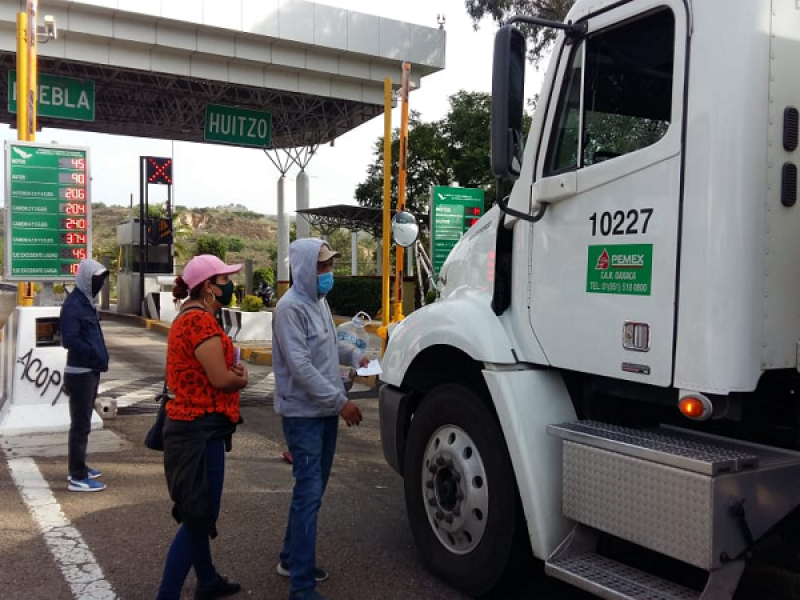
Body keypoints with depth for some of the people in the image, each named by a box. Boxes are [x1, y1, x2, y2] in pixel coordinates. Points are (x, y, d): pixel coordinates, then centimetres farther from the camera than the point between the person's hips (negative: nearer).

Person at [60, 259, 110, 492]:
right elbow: (69, 340, -26)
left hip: (90, 371, 10)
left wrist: (100, 358, 8)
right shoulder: (73, 305, -17)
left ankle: (78, 468, 29)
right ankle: (78, 477, 1)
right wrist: (96, 355, -20)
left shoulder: (86, 302, 13)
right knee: (81, 424, -5)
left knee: (83, 422, 18)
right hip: (80, 372, -10)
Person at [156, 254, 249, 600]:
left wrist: (232, 371, 1)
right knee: (199, 515, -5)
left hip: (190, 426, 11)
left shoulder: (188, 316, 14)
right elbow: (221, 379, -22)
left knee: (197, 513, 20)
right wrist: (241, 379, 0)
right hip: (201, 429, -11)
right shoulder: (202, 320, -19)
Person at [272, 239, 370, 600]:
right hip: (303, 414, -9)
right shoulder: (291, 308, -19)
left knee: (313, 490, 18)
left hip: (325, 411, 9)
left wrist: (355, 356, 8)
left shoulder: (320, 301, 10)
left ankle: (292, 558, 34)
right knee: (309, 493, -8)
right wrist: (341, 401, -23)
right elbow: (300, 367, -24)